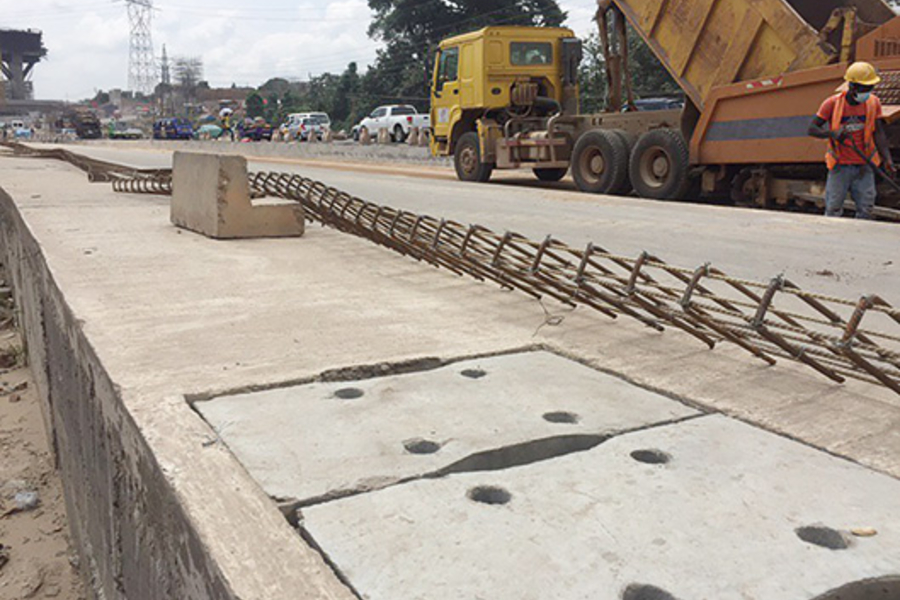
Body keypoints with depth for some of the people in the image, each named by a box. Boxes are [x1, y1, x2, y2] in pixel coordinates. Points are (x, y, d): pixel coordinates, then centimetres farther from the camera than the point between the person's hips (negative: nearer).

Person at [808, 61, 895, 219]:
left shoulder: (873, 102, 1)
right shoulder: (833, 103, -7)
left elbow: (879, 133, -1)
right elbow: (812, 129, -6)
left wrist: (887, 159, -14)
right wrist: (833, 133, -26)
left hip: (864, 165, 2)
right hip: (840, 166, -2)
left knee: (866, 209, 0)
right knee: (833, 209, -2)